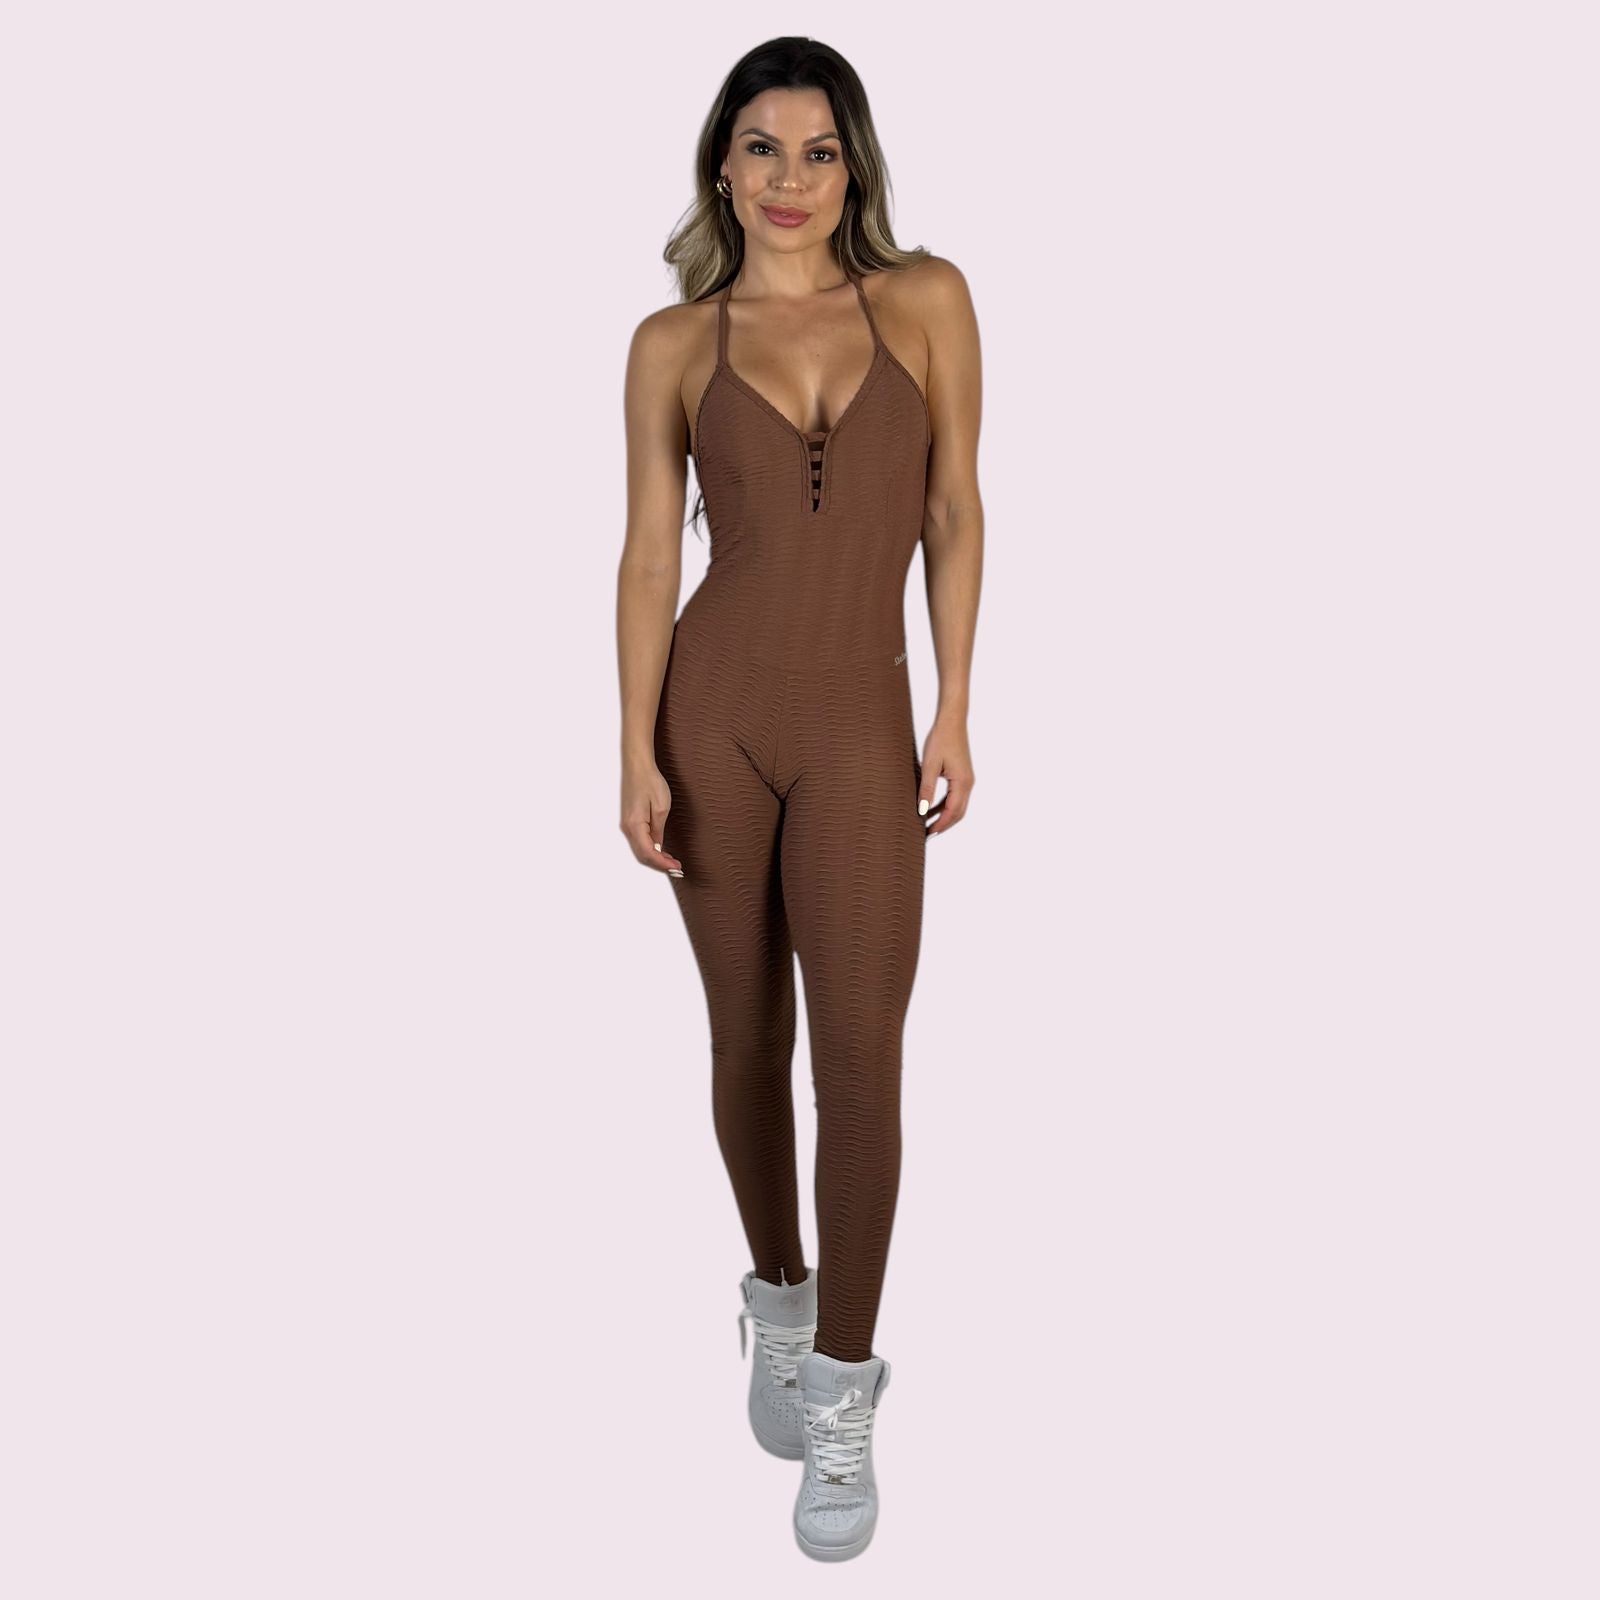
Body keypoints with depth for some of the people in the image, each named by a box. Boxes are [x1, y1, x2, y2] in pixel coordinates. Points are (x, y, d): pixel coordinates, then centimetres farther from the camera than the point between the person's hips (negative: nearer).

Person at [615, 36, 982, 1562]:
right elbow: (649, 553, 1)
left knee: (861, 1057, -3)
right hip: (713, 710, 1)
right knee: (747, 1035, 11)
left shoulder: (926, 301, 3)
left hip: (861, 723, 0)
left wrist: (955, 709, 0)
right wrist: (636, 753, -6)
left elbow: (953, 512, 4)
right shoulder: (673, 344, 3)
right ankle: (779, 1299, 34)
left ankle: (840, 1387, 13)